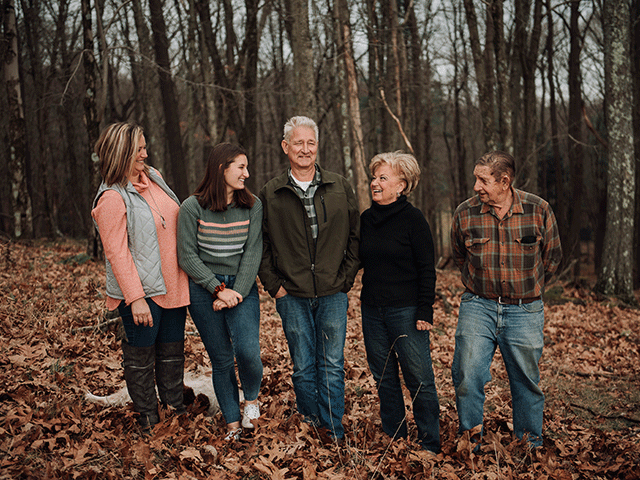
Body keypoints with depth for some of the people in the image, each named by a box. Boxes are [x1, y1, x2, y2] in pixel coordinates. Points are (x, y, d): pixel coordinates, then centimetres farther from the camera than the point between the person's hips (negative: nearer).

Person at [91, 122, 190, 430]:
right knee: (141, 356, 7)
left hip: (173, 285, 7)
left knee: (172, 350, 17)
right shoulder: (112, 198, -16)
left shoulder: (153, 178, 8)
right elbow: (117, 253, -18)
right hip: (142, 292, -7)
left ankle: (175, 407, 33)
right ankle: (147, 419, 22)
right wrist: (135, 298, -21)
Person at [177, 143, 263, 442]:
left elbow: (252, 251, -2)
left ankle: (251, 397, 15)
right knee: (221, 359, 4)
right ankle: (232, 422, 22)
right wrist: (218, 289, -12)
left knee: (247, 351, -17)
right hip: (203, 290, -1)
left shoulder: (253, 206, 2)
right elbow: (187, 255, -6)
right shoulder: (193, 207, -5)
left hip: (242, 287, 1)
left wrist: (237, 292, -12)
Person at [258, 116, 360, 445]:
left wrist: (346, 278, 2)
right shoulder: (270, 194, 3)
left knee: (332, 365, 3)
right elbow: (260, 245, 7)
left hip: (333, 294, 0)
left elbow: (355, 237, 9)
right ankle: (309, 424, 24)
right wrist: (274, 285, -1)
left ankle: (332, 429, 13)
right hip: (292, 297, 0)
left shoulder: (341, 189, 5)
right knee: (303, 367, 7)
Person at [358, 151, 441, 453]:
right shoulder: (366, 219, 9)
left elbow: (427, 269, -8)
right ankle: (394, 440, 25)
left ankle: (429, 447, 9)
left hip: (406, 311, -6)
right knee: (384, 378, 12)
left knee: (419, 380, -3)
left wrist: (425, 311, -12)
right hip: (372, 311, 6)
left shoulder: (413, 219, -7)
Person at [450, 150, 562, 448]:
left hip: (525, 312, 0)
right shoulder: (465, 213, -4)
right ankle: (471, 438, 11)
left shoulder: (538, 210, -5)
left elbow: (552, 256, 11)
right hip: (478, 307, 0)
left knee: (526, 381, 9)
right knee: (467, 374, -9)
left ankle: (530, 445, 27)